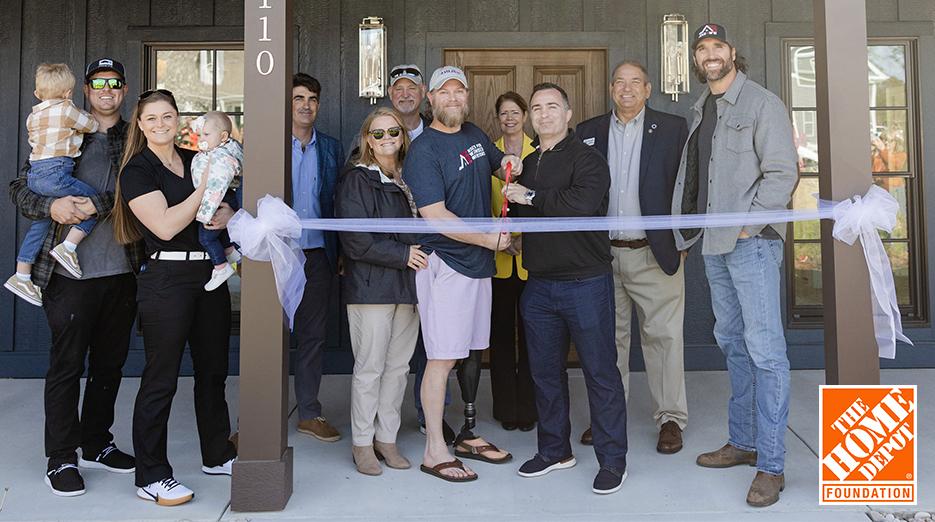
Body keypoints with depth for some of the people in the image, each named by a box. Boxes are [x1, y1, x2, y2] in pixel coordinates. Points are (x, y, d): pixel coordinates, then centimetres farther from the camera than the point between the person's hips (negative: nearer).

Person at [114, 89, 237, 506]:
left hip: (210, 274, 7)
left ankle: (218, 455, 30)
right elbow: (165, 225, -16)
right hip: (166, 279, -6)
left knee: (213, 370, 15)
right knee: (161, 379, -1)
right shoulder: (137, 170, -5)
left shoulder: (196, 160, 13)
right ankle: (151, 476, 11)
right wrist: (205, 185, -14)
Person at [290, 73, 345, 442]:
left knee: (313, 334, 10)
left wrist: (340, 252, 3)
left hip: (318, 255, 3)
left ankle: (309, 412, 21)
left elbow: (338, 202, 10)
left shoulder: (331, 149, 11)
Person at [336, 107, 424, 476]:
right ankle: (362, 443, 14)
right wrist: (402, 254, -13)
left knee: (398, 366, 9)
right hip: (370, 287, -6)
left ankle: (387, 438, 21)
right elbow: (355, 240, -13)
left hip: (408, 286, 6)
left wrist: (421, 255, 2)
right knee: (369, 368, 0)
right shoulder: (355, 181, -4)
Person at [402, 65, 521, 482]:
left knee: (472, 350, 15)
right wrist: (489, 239, -15)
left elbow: (496, 163, 31)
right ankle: (434, 451, 7)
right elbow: (435, 214, -19)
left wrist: (508, 163, 6)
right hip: (444, 263, -8)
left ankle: (468, 436, 30)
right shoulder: (423, 150, -12)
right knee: (443, 357, -5)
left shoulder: (475, 134, 12)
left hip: (479, 260, 8)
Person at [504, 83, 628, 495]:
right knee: (545, 370, 14)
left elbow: (583, 202, -25)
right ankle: (554, 449, 29)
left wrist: (532, 197, -16)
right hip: (539, 283, 7)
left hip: (585, 281, -7)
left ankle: (612, 458, 14)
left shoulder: (587, 159, -6)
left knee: (600, 371, 1)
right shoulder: (528, 163, 16)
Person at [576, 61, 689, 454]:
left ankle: (670, 418, 16)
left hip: (653, 252, -2)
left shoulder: (672, 128, 3)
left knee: (663, 335, 2)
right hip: (602, 254, 3)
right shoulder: (588, 131, 9)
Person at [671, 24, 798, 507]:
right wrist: (683, 232, 11)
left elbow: (782, 172, -11)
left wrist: (747, 224, -16)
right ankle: (743, 441, 26)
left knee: (764, 349, -7)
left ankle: (770, 464, 0)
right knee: (732, 342, 13)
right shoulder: (699, 110, 16)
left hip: (752, 241, -7)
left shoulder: (762, 103, -4)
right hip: (713, 244, 8)